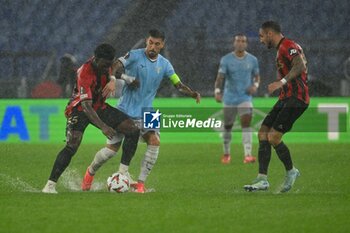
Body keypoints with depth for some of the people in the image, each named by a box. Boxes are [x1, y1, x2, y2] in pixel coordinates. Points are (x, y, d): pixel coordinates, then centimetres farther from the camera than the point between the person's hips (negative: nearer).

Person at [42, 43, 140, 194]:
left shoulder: (105, 65, -9)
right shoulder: (85, 74, -31)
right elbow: (86, 106, -39)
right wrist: (103, 126, -48)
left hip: (99, 107, 7)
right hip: (79, 109, -7)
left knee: (133, 130, -7)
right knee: (72, 145, -29)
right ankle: (50, 185, -22)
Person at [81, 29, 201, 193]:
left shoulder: (164, 64, 3)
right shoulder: (134, 56, -9)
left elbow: (178, 85, 4)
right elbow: (114, 69, -15)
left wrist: (193, 94, -14)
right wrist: (127, 78, -33)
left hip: (145, 113, 3)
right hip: (125, 110, -3)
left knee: (154, 142, -20)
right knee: (112, 148, -1)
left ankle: (141, 183, -11)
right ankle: (90, 172, 28)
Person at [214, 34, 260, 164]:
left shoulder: (252, 60, 2)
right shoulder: (226, 59, -5)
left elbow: (257, 76, 14)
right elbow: (220, 77, -13)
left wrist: (255, 86, -8)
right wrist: (217, 91, -31)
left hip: (245, 98, 0)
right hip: (229, 98, 0)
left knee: (246, 123, -18)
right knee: (227, 126, 9)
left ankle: (248, 155, -24)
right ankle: (226, 154, 29)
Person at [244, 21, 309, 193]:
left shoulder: (287, 46, -11)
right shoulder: (283, 48, 21)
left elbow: (300, 65, -28)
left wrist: (282, 81, -35)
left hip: (295, 99, -11)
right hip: (286, 99, 11)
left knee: (273, 137, -15)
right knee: (263, 133, 3)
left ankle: (291, 172, 6)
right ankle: (262, 180, 2)